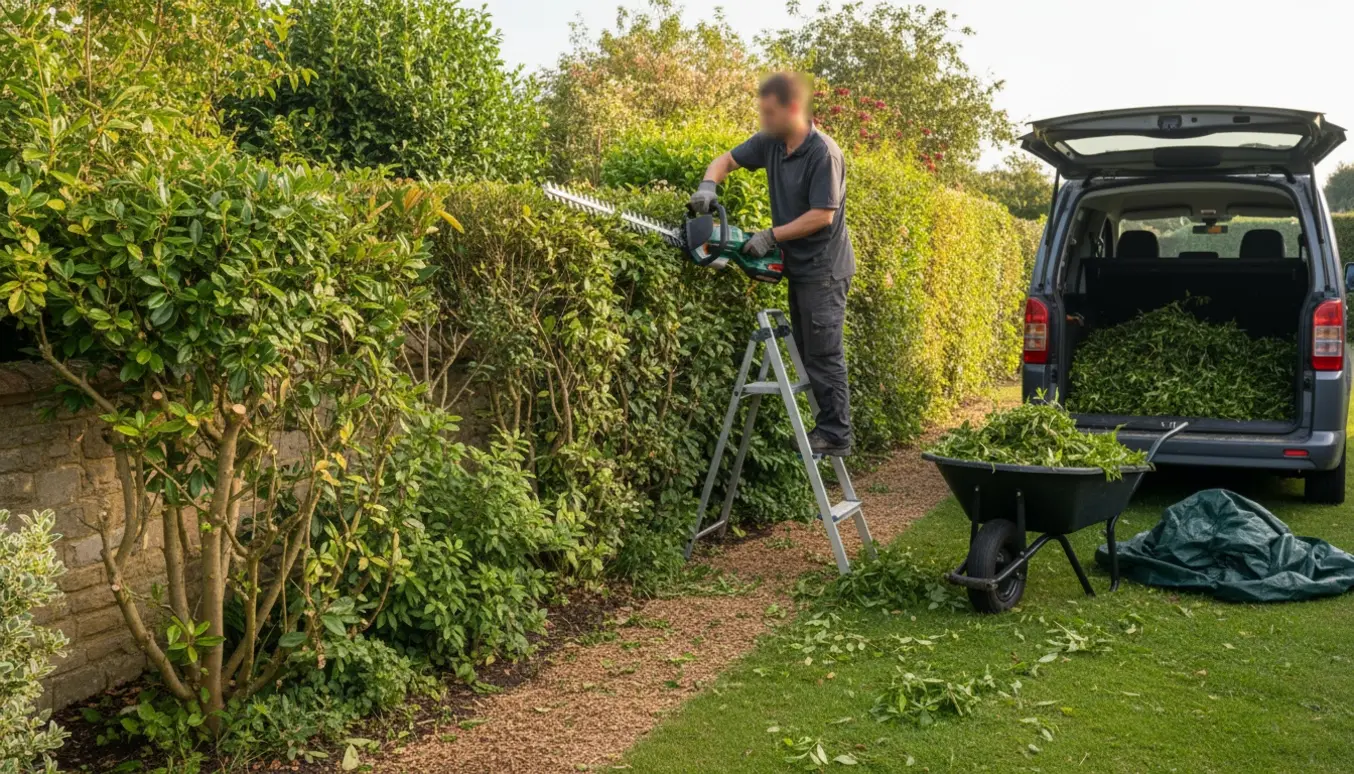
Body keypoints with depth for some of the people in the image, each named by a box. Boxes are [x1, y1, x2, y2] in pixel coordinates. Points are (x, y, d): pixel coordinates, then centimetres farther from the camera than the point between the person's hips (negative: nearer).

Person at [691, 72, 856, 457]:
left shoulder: (823, 153, -21)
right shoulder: (770, 143, 1)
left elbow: (822, 215, -22)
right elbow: (727, 160, 11)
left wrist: (771, 236, -19)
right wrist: (708, 185, -11)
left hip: (824, 269, -8)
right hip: (798, 267, 9)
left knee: (824, 354, -6)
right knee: (807, 353, 13)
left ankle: (835, 435, 1)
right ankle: (827, 425, 21)